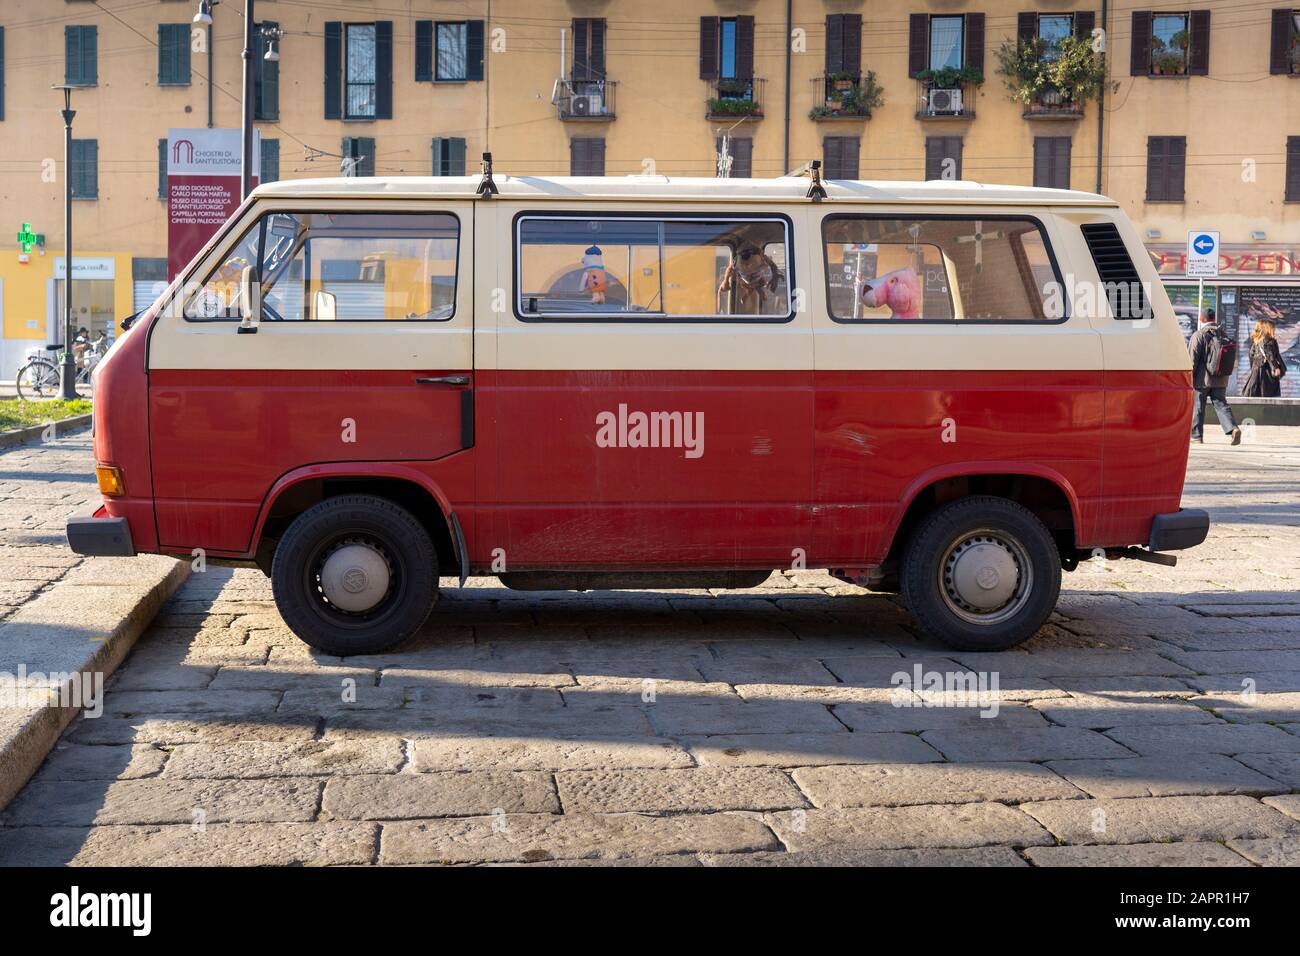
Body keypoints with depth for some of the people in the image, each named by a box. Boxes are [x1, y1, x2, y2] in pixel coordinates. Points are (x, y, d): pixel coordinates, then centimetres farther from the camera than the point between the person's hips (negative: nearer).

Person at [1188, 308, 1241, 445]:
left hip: (1202, 379, -5)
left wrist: (1189, 377, -8)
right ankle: (1233, 428, -15)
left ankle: (1197, 435, 9)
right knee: (1221, 404, 5)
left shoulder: (1199, 335, -10)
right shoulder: (1223, 334, 8)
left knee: (1197, 407, 5)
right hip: (1220, 379, 5)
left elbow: (1192, 358, -12)